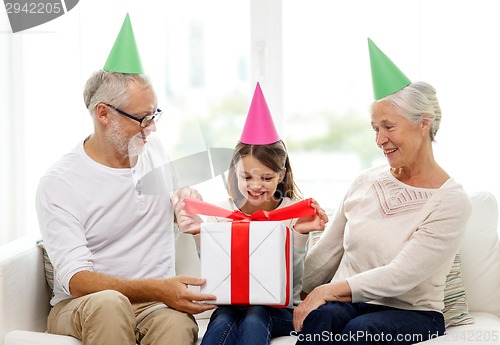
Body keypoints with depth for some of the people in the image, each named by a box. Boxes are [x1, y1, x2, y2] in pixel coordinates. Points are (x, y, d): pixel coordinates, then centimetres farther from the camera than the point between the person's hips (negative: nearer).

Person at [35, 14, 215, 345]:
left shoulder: (155, 149, 12)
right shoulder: (59, 184, -8)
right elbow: (75, 279, -19)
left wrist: (190, 198, 6)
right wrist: (157, 289, -33)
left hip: (157, 303, 2)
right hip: (80, 306, -2)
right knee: (109, 303, -39)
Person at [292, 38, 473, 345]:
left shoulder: (451, 201, -9)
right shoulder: (366, 181, 9)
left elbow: (400, 277, -17)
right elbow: (329, 251, 16)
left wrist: (329, 290, -21)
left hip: (412, 313, -4)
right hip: (349, 302, 4)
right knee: (322, 317, -32)